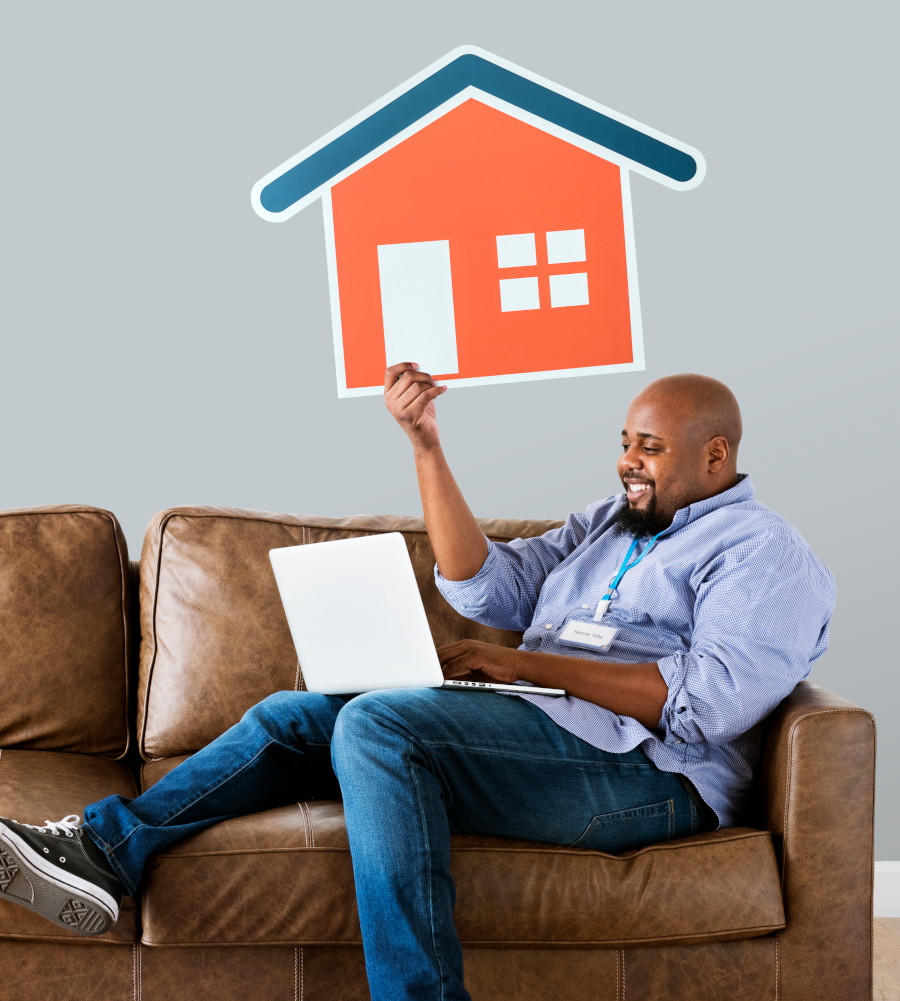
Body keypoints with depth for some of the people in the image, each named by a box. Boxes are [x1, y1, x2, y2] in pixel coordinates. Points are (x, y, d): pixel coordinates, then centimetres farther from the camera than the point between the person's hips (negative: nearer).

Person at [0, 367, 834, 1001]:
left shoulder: (765, 553, 0)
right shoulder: (607, 524, 25)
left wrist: (526, 664, -13)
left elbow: (709, 704, -16)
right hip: (532, 731, 9)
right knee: (294, 717, 1)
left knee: (377, 724, -28)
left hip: (639, 769, -8)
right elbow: (484, 588, 15)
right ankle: (106, 850, -5)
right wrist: (425, 445, 6)